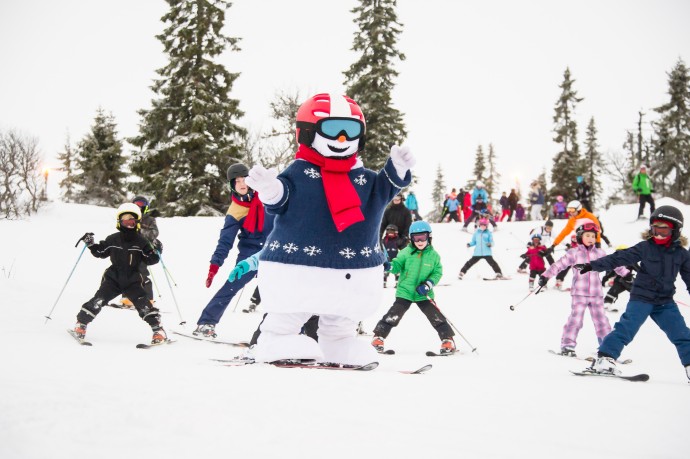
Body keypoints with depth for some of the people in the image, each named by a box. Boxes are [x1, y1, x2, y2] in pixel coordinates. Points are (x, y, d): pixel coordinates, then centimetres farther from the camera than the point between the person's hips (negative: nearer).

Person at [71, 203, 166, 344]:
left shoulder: (141, 242, -4)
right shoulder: (113, 240, 0)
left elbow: (150, 260, -5)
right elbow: (100, 252, 13)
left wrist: (155, 252, -24)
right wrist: (90, 244, -1)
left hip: (133, 281, -1)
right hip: (113, 279, 1)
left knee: (143, 304, -15)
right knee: (98, 300, -10)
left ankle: (158, 330, -8)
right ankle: (81, 323, 7)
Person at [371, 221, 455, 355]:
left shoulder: (434, 255, 0)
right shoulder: (406, 252, -3)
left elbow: (438, 272, 1)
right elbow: (397, 266, -3)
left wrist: (428, 284, -15)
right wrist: (389, 266, -25)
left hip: (424, 295, 1)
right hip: (405, 292, -1)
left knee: (436, 317, -1)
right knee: (393, 316, -2)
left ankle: (447, 340, 10)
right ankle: (378, 337, 10)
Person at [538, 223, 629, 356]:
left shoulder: (599, 253, 9)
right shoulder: (574, 253, -1)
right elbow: (559, 265, -4)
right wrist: (545, 276, -10)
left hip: (596, 294, 3)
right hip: (579, 293, -3)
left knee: (601, 320, 6)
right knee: (575, 319, -9)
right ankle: (567, 345, -3)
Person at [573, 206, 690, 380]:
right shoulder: (645, 247, -5)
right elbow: (619, 258, -8)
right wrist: (593, 265, -14)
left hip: (665, 302, 3)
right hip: (641, 298, -3)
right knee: (626, 327, -16)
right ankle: (604, 359, -17)